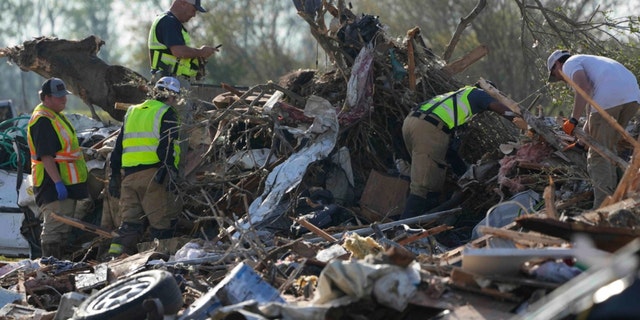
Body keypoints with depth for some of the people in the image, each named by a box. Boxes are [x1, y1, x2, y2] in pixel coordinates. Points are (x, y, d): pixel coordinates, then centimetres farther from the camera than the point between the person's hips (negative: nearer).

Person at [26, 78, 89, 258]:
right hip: (53, 185, -11)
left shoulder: (56, 116, 17)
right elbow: (45, 156, -24)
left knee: (64, 228, 14)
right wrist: (58, 182, -28)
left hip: (65, 184, 11)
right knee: (54, 228, -11)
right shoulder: (43, 120, -17)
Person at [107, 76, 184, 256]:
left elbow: (118, 148, 21)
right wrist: (171, 174, -17)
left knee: (130, 221, 7)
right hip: (153, 173, -7)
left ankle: (116, 252, -6)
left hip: (129, 174, 7)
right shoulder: (166, 114, 0)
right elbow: (166, 147, -13)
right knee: (162, 221, -2)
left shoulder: (132, 112, 22)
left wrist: (115, 176, 24)